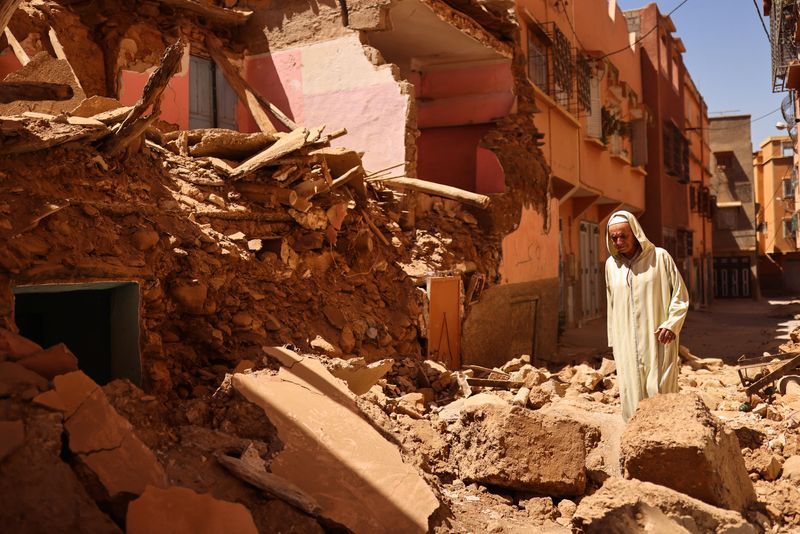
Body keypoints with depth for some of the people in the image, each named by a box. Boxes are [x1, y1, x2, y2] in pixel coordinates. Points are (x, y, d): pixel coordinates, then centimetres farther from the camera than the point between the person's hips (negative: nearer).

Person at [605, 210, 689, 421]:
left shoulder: (659, 257, -4)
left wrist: (671, 324, -13)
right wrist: (613, 340, 16)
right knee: (632, 396, 5)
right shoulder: (611, 264, 8)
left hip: (657, 342, -3)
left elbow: (680, 295, 0)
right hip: (626, 345, 3)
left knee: (659, 395, -2)